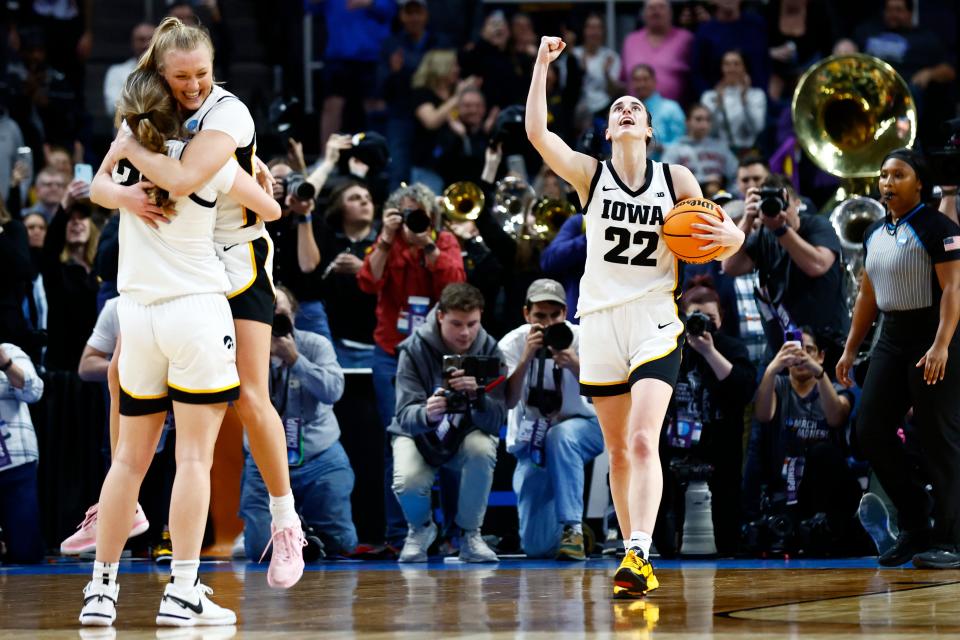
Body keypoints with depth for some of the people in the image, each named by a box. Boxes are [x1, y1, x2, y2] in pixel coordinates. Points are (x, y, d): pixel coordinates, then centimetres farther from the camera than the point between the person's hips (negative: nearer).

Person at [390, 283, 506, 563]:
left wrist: (477, 396, -45)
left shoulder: (489, 350, -16)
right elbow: (405, 415, -28)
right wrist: (427, 414, -52)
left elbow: (495, 421, -23)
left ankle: (470, 533, -9)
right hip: (418, 434, -1)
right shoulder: (415, 349, -20)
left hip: (467, 434, 1)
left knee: (482, 450, -34)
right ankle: (420, 527, 8)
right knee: (408, 483, -31)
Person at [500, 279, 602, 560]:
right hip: (532, 443, 1)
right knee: (537, 546, -7)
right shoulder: (512, 344, -10)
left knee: (560, 436, -41)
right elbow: (507, 402, -21)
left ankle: (572, 528, -34)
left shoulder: (581, 339, -13)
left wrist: (575, 365, -38)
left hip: (582, 429, -1)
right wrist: (526, 358, -33)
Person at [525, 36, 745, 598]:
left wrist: (728, 236, -18)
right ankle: (638, 563, 15)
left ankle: (638, 554, -29)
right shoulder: (591, 175, 3)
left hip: (655, 321, -2)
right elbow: (536, 131, -9)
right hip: (601, 320, 2)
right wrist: (543, 63, -12)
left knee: (644, 441, -18)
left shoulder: (676, 180, 3)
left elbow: (715, 241, 6)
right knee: (618, 451, 7)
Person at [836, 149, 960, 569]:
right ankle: (915, 523, 15)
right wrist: (850, 350, 17)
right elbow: (868, 296, 20)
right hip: (892, 338, 8)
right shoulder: (875, 233, 14)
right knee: (870, 431, 3)